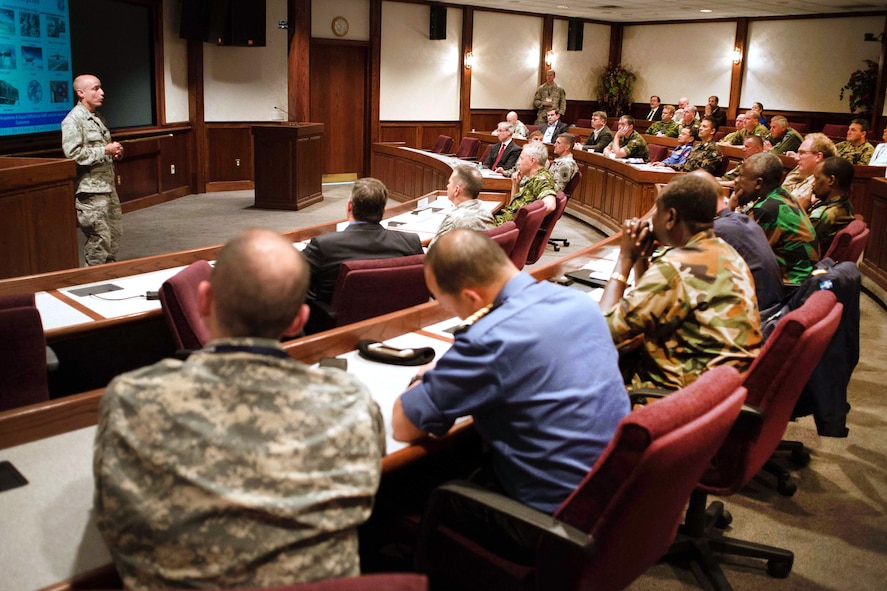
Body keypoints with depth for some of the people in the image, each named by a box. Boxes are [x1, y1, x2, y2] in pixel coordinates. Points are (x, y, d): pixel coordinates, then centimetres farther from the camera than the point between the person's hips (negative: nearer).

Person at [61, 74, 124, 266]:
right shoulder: (73, 120, -10)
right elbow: (72, 154, -20)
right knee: (99, 239, -8)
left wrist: (116, 152, 8)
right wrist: (105, 150, -16)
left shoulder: (98, 118, 17)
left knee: (114, 234, 12)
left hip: (108, 185, 9)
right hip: (90, 190, -9)